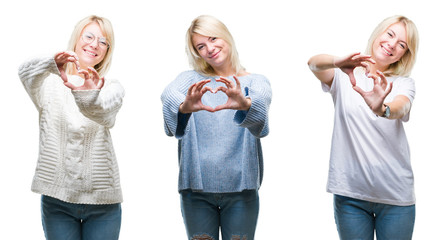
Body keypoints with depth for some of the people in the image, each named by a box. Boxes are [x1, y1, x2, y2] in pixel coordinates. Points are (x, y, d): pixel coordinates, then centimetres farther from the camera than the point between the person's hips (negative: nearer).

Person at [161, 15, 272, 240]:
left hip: (241, 186, 0)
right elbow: (169, 95, -16)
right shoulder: (191, 79, 7)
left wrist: (244, 104, -42)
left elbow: (261, 102, -18)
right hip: (196, 187, 1)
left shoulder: (255, 81, 6)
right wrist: (184, 106, -40)